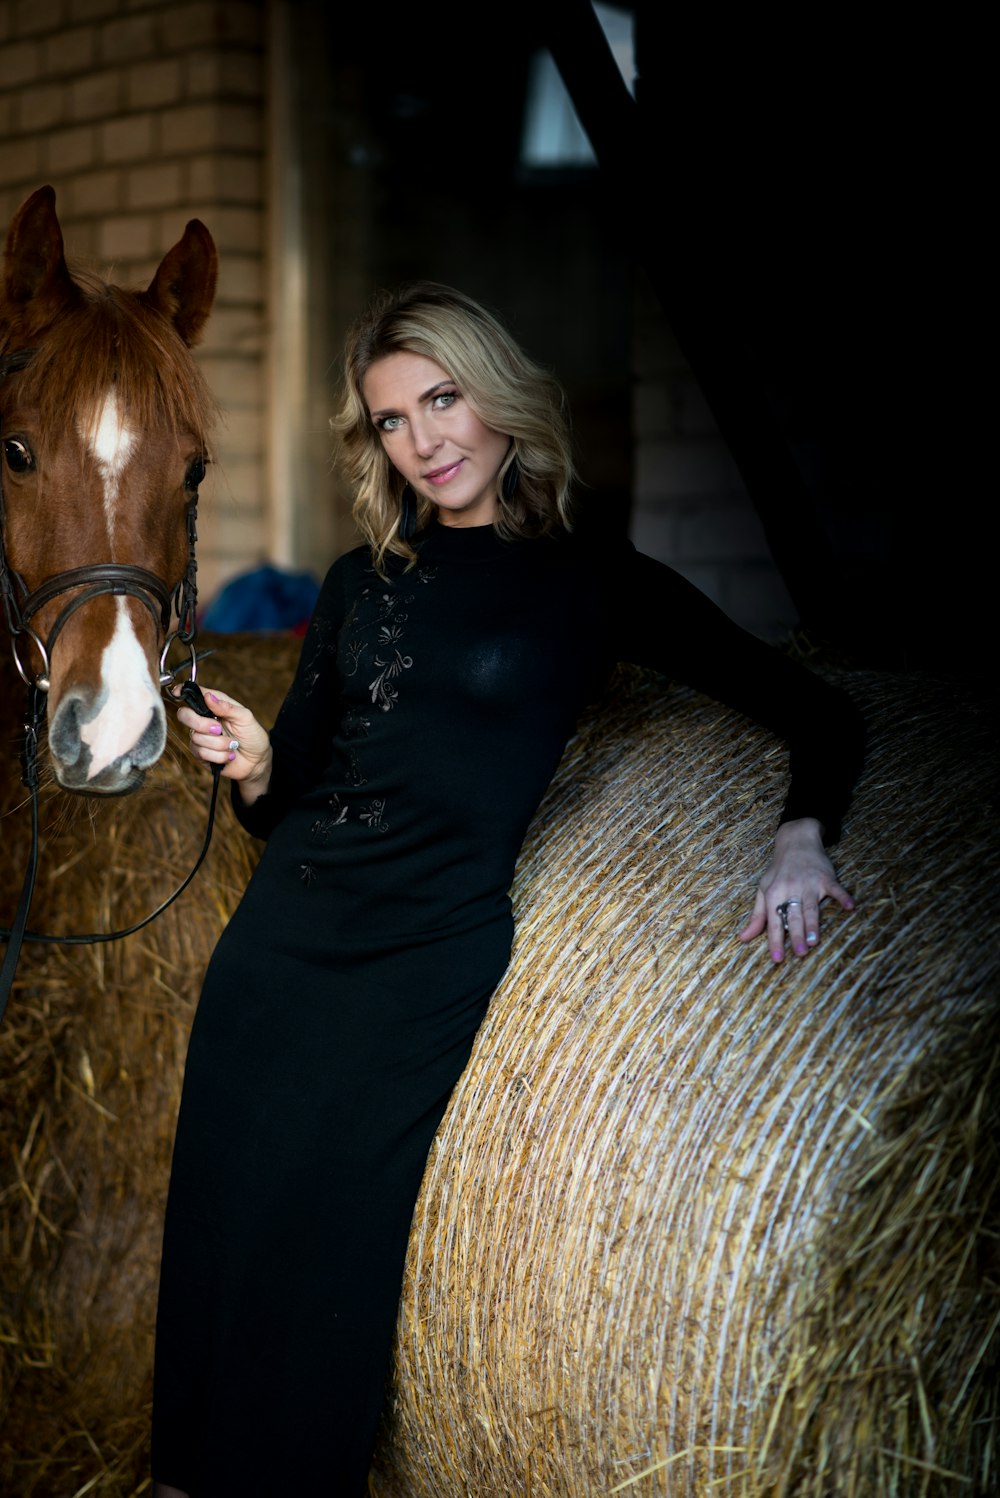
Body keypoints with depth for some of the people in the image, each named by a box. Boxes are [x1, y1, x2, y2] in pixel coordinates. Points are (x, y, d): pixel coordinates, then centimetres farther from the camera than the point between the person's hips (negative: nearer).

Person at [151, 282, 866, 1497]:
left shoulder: (595, 584, 1)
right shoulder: (362, 581, 13)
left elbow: (820, 715, 3)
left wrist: (802, 837, -14)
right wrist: (253, 768, -5)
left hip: (426, 958, -4)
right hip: (278, 936, 4)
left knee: (327, 1233, -6)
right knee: (218, 1215, 6)